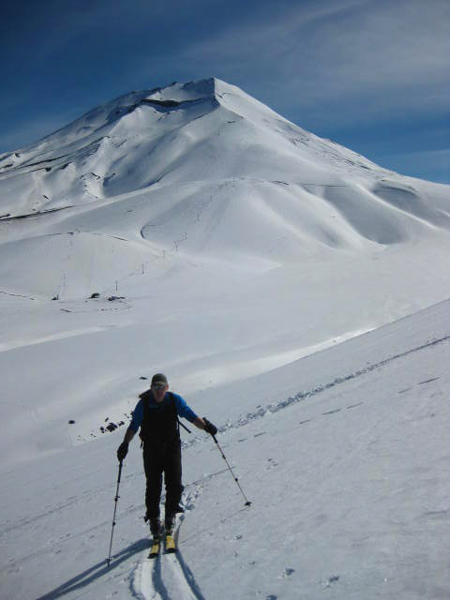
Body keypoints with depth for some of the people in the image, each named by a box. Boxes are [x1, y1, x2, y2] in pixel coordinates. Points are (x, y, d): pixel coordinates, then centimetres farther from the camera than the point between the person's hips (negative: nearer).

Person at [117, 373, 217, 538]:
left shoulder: (175, 400, -7)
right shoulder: (143, 404, -10)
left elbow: (191, 415, -8)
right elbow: (133, 426, -6)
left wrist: (205, 425, -24)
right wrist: (125, 443, -20)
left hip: (172, 447, 1)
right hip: (151, 450, -1)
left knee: (174, 484, -5)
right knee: (153, 485, -1)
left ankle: (170, 514, 20)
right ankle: (153, 518, 19)